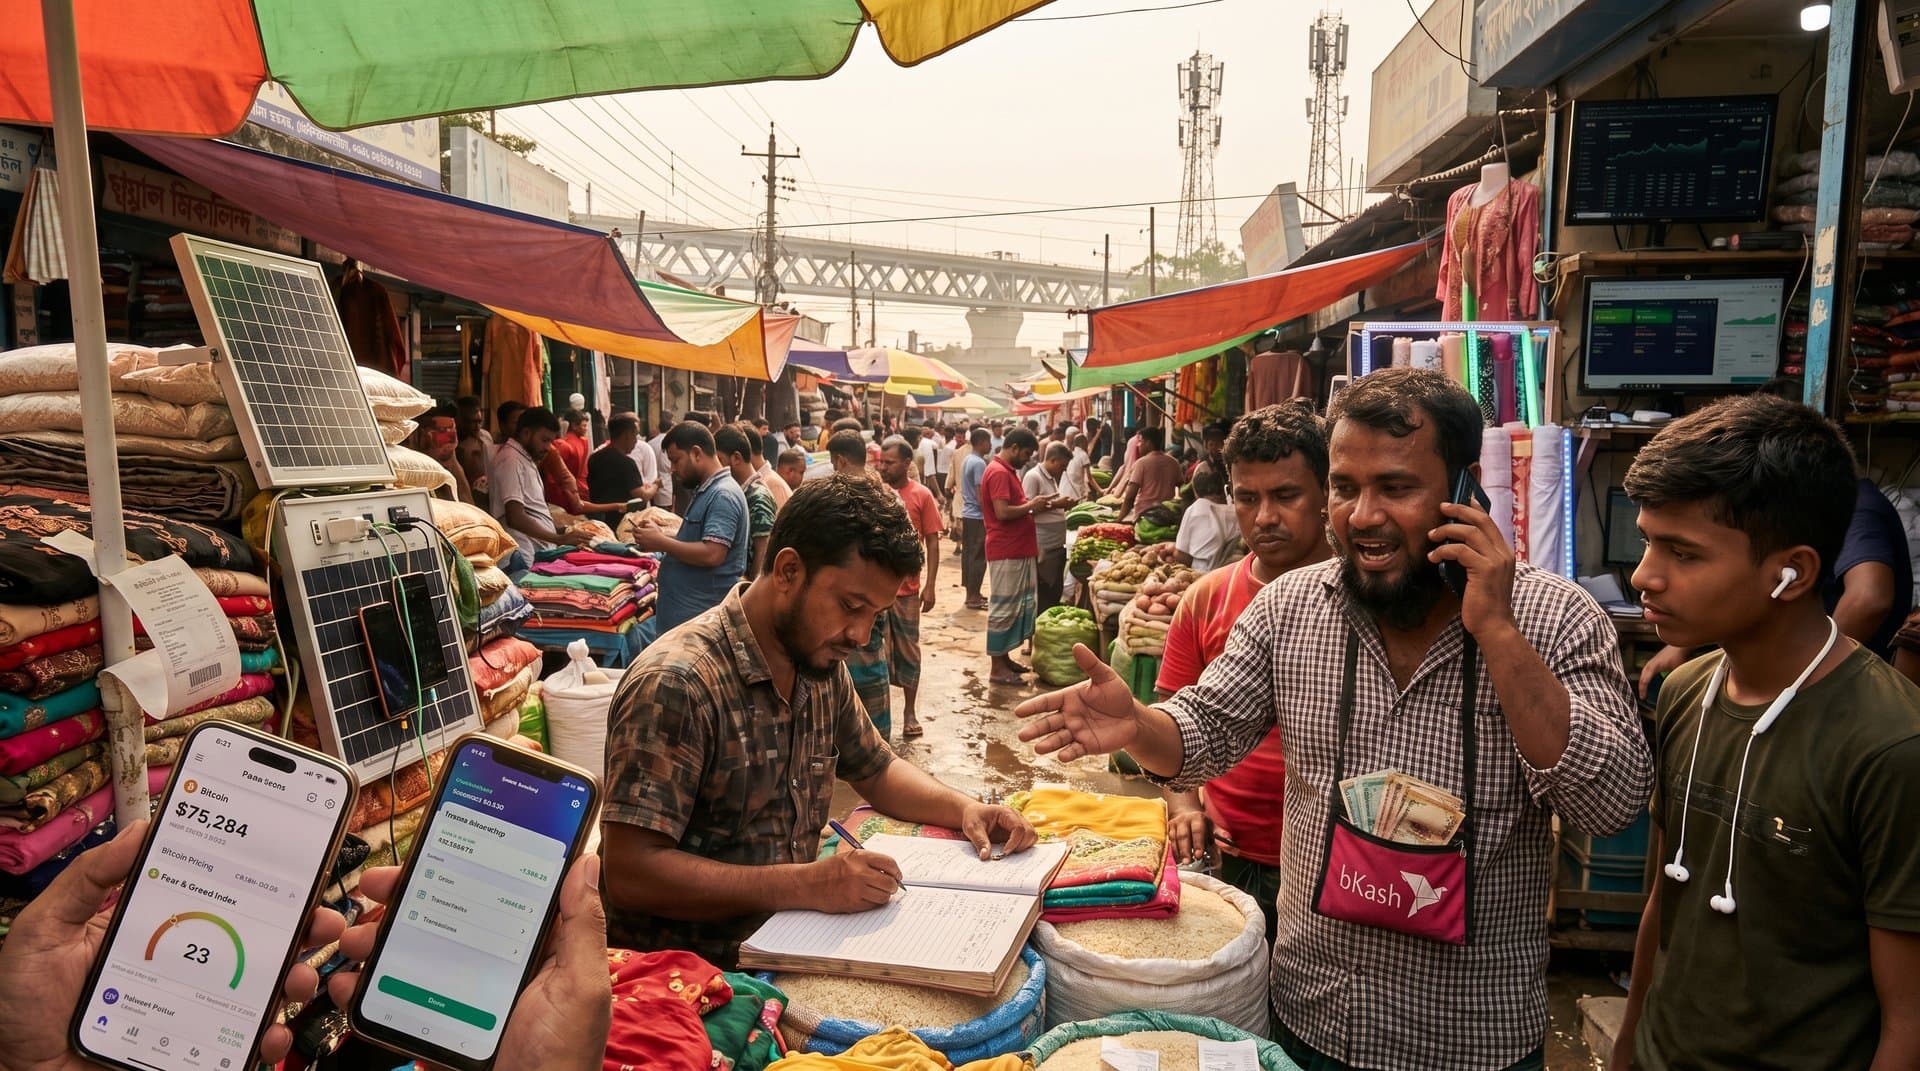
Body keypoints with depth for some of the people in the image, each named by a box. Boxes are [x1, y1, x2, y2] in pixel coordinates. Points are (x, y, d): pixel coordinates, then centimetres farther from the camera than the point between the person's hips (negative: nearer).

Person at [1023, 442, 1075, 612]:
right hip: (1043, 548, -9)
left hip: (1057, 545, 9)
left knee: (1056, 591, 13)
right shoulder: (1033, 476, -12)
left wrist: (1063, 504, 6)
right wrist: (1055, 504, -18)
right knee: (1043, 596, -3)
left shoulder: (1051, 478, 17)